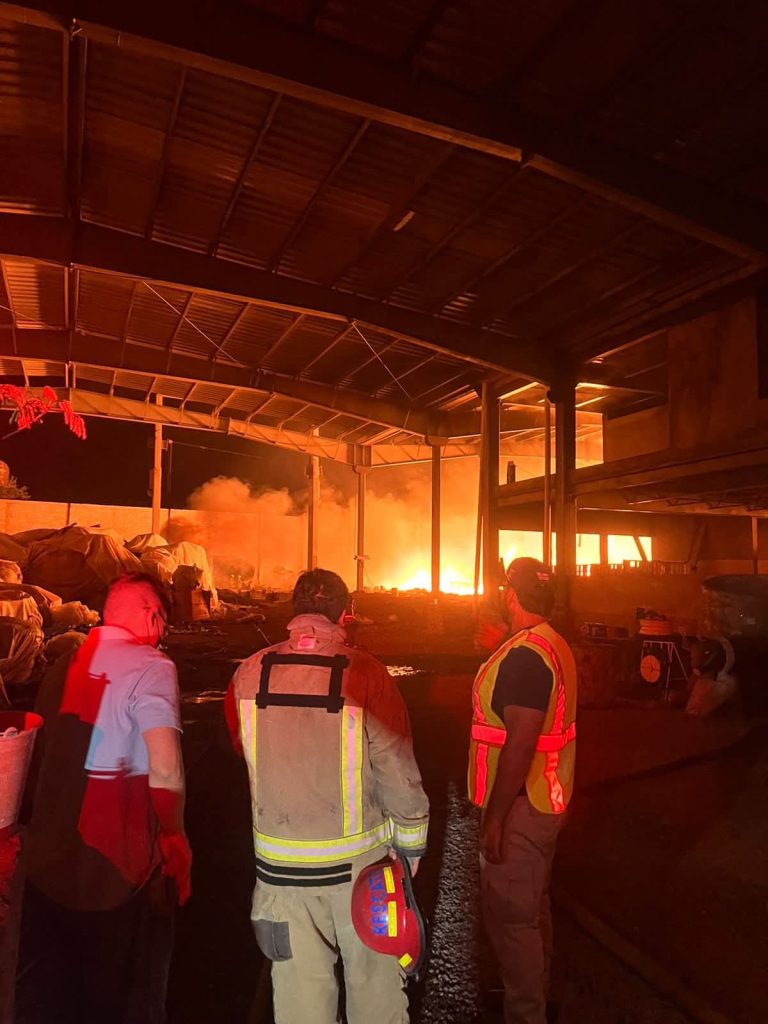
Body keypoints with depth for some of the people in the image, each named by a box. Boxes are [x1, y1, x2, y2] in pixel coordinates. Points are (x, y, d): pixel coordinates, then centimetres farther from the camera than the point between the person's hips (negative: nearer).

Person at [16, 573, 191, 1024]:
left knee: (47, 979, 20)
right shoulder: (149, 666, -16)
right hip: (120, 851, -6)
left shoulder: (64, 665, 5)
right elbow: (164, 768, -23)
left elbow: (50, 749, 11)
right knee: (126, 979, 13)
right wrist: (175, 836, -8)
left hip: (53, 846, 6)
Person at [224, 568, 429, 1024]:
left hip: (280, 864, 2)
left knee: (299, 986, 18)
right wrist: (412, 845, 2)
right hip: (358, 859, -2)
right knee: (373, 979, 18)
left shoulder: (249, 675, -8)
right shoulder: (366, 674, -17)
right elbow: (399, 773, -13)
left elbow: (242, 750, 7)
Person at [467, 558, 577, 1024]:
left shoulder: (524, 655, -25)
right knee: (532, 907, 23)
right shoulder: (554, 645, 7)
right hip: (545, 799, 10)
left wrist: (495, 816, -23)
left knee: (510, 915, 3)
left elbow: (520, 743, -27)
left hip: (521, 806, -10)